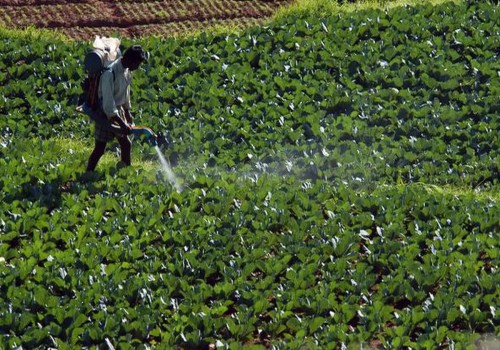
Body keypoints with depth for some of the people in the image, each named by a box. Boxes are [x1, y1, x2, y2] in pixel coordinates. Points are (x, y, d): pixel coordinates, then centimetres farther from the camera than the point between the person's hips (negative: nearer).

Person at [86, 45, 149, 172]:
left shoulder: (127, 70, -3)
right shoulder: (110, 74, -30)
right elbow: (108, 104, -30)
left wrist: (127, 112, 22)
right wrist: (122, 124, -29)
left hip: (118, 111, 8)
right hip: (106, 114, -8)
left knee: (126, 144, 13)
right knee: (100, 149, -3)